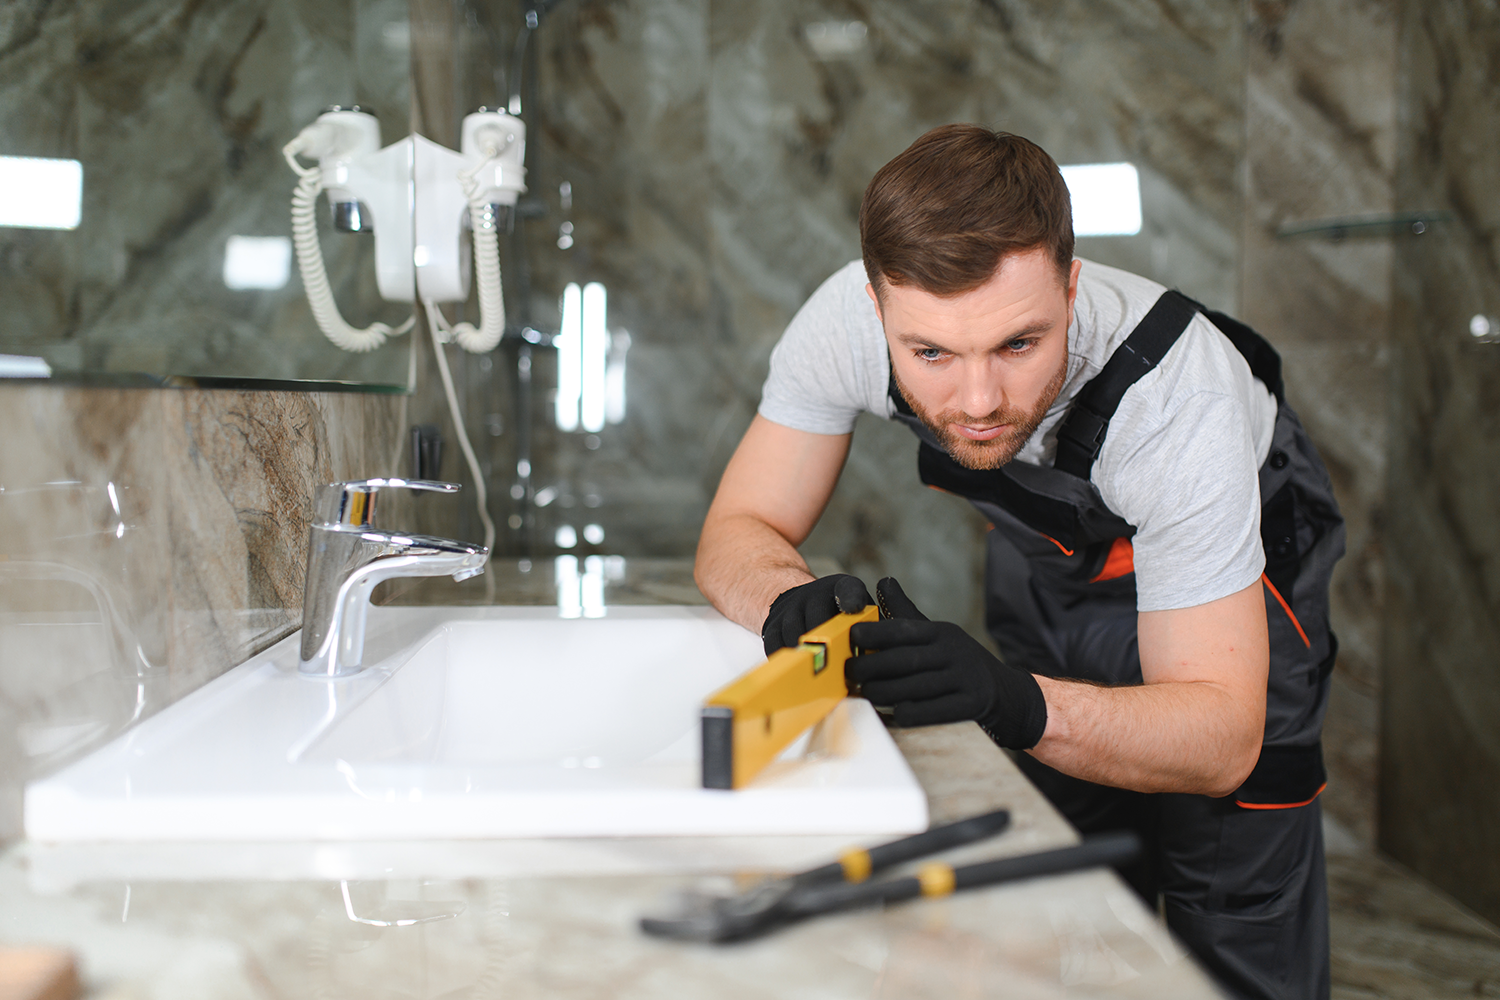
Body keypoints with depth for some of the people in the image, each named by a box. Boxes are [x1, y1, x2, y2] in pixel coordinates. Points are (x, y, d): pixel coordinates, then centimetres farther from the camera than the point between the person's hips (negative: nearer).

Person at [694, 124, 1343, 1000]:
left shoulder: (1178, 397, -39)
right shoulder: (847, 321, -31)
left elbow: (1220, 737, -35)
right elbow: (738, 534, -20)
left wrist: (1016, 700, -52)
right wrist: (795, 596, -43)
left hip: (1237, 558, -2)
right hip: (1048, 554, 3)